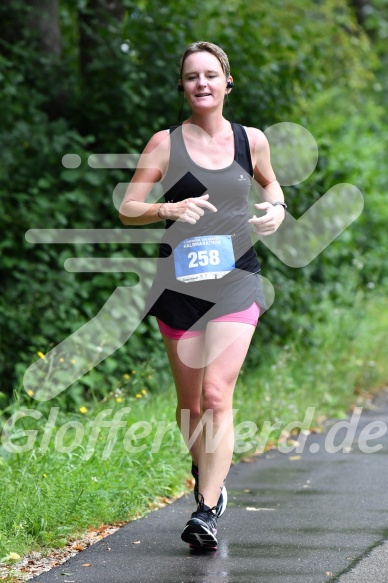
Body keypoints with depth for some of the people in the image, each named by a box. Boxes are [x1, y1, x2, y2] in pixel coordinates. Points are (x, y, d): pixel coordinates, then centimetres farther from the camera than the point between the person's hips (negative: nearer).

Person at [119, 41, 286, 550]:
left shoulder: (251, 140, 6)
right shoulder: (166, 143, 0)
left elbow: (270, 183, 26)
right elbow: (127, 208, -1)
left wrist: (276, 209, 4)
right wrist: (170, 209, -20)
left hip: (235, 279, -1)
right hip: (179, 281, 1)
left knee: (217, 394, -15)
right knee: (189, 400, 12)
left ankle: (208, 511, -16)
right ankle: (206, 477, 39)